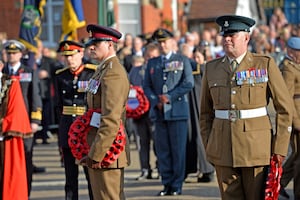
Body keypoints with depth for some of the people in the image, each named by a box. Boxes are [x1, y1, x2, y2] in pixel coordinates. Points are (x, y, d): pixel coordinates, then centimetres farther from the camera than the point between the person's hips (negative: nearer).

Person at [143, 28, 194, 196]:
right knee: (162, 149, 3)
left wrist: (170, 97, -11)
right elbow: (147, 86, 13)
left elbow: (189, 83, -4)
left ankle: (177, 185, 1)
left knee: (178, 149, -3)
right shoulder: (152, 63, 16)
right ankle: (167, 183, 8)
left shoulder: (183, 60, 7)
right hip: (159, 112, 3)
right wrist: (155, 101, -5)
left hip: (178, 111, -3)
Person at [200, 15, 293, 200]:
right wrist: (208, 146, 9)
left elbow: (285, 108, 1)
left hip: (256, 146, -3)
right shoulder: (212, 69, 9)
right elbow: (206, 112, 16)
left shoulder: (265, 64, 0)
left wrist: (280, 148, -4)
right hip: (223, 148, 3)